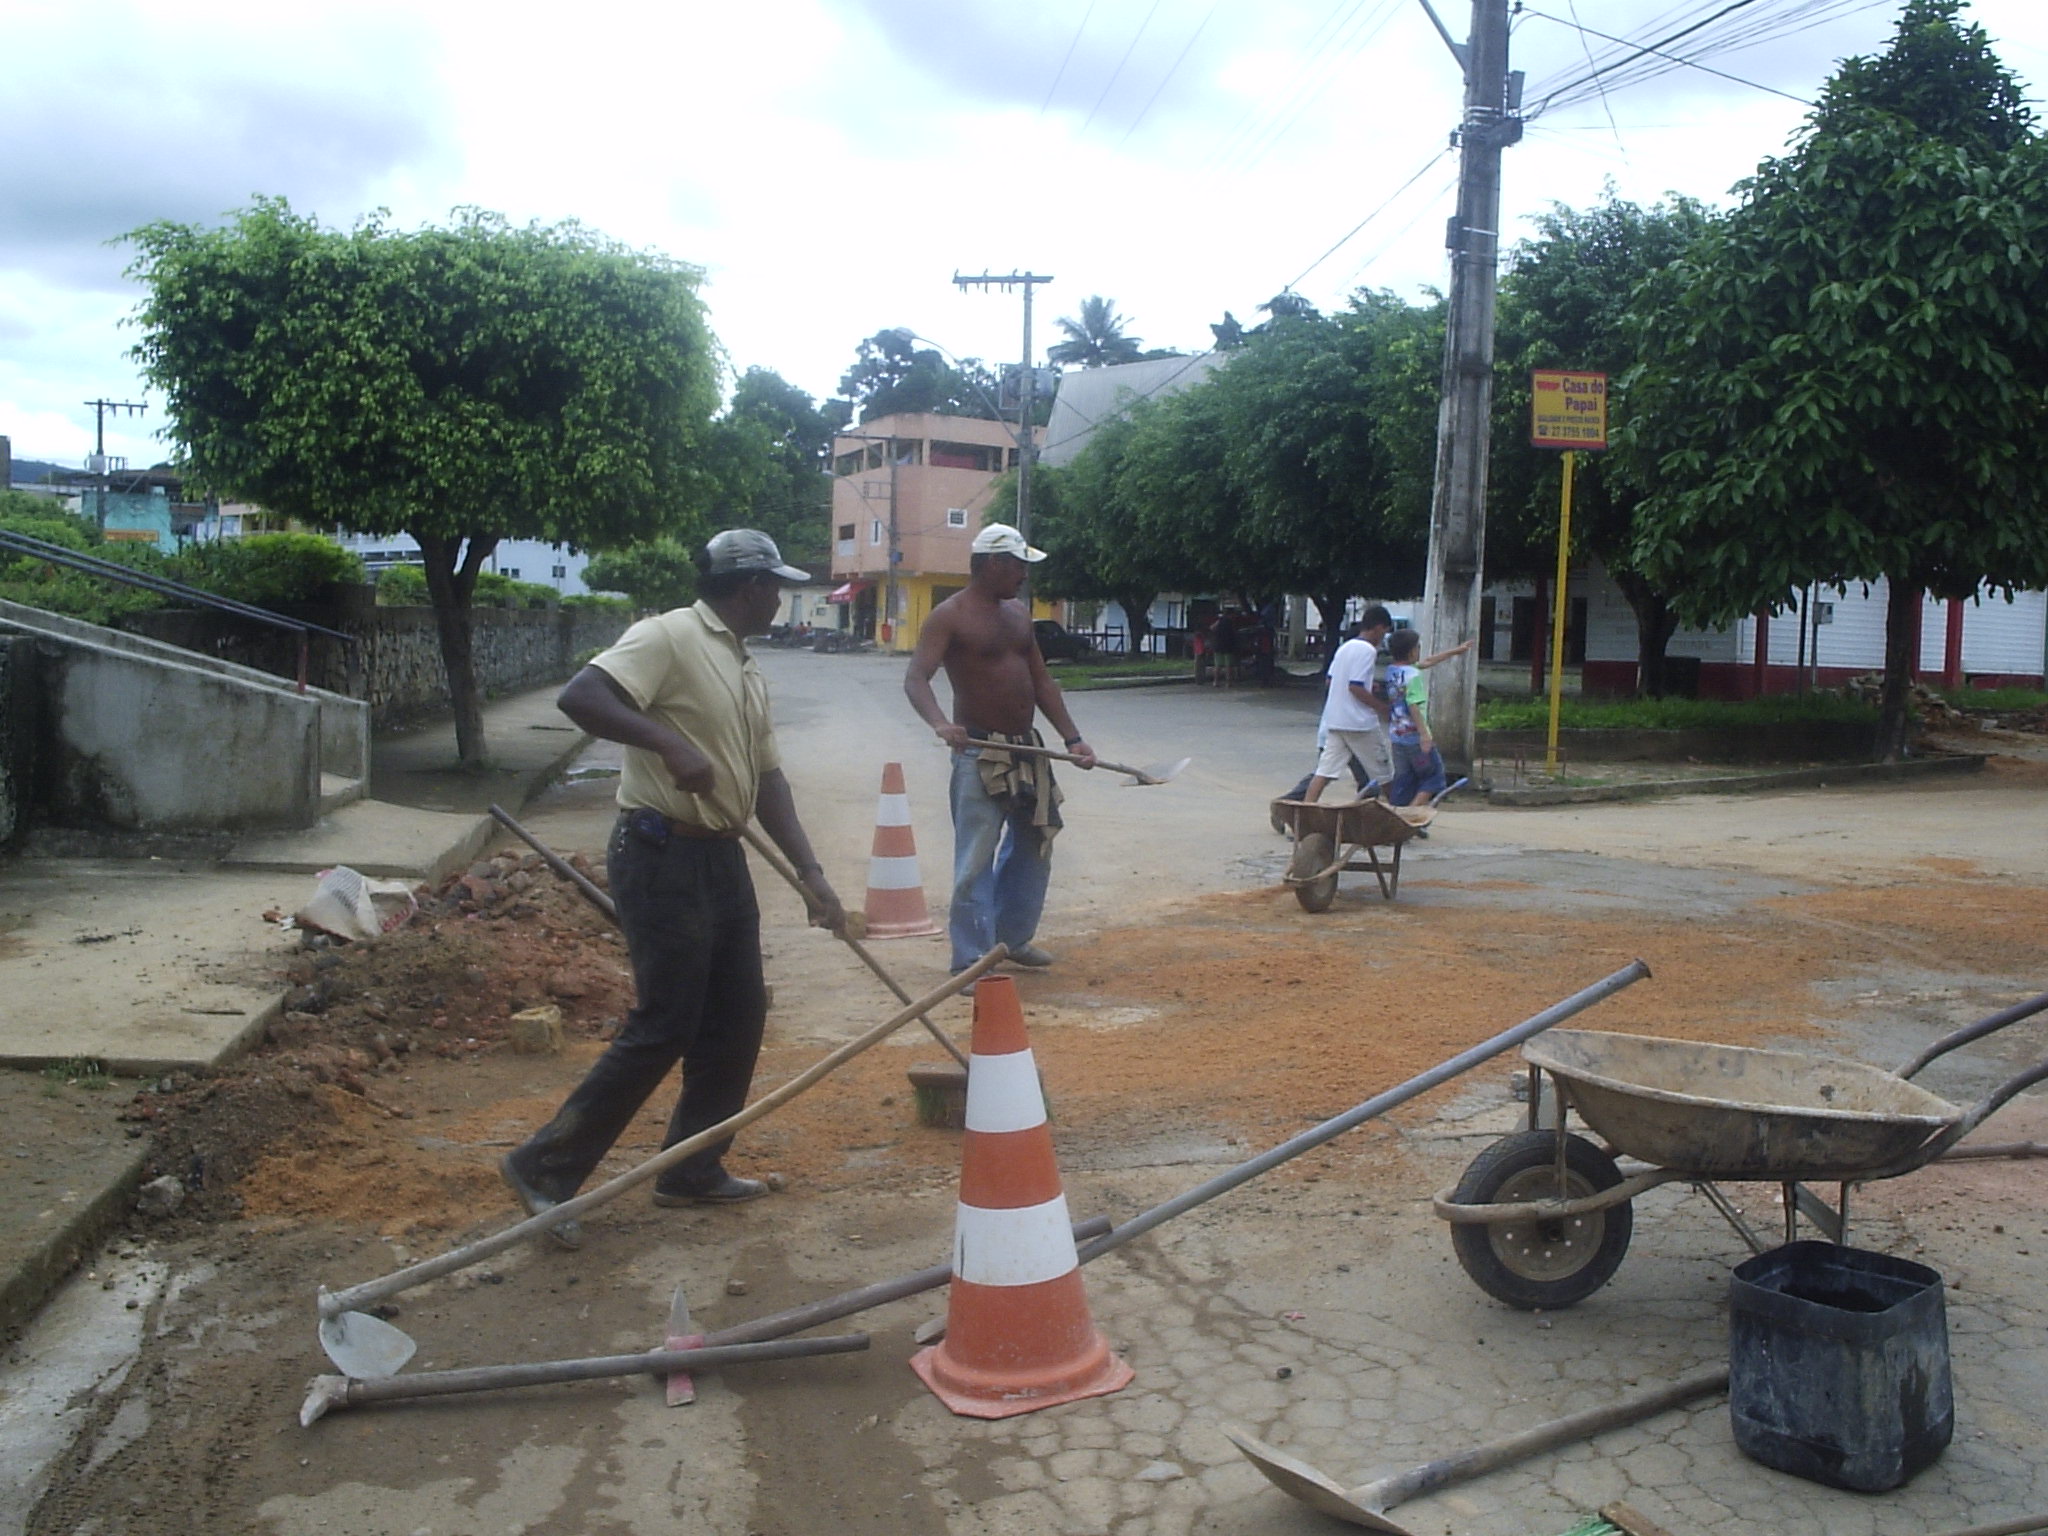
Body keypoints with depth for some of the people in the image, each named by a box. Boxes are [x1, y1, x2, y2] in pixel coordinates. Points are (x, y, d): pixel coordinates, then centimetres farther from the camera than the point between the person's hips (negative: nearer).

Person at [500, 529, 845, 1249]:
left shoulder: (748, 673, 16)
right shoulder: (669, 637, -12)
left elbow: (767, 779, 14)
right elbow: (579, 697, -24)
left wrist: (811, 874, 8)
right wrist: (669, 741, -31)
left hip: (721, 857, 9)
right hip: (661, 856, -9)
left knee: (739, 1014, 12)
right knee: (663, 1027, -6)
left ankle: (693, 1169, 26)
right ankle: (546, 1167, 7)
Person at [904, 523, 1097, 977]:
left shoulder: (1018, 614, 14)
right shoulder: (950, 616, -10)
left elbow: (1042, 680, 17)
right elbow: (915, 679, -21)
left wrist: (1071, 738, 9)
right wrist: (939, 723, -40)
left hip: (1027, 750, 8)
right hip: (979, 754, -8)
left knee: (1033, 847, 17)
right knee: (976, 858, -8)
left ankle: (1014, 936, 33)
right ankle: (971, 961, -1)